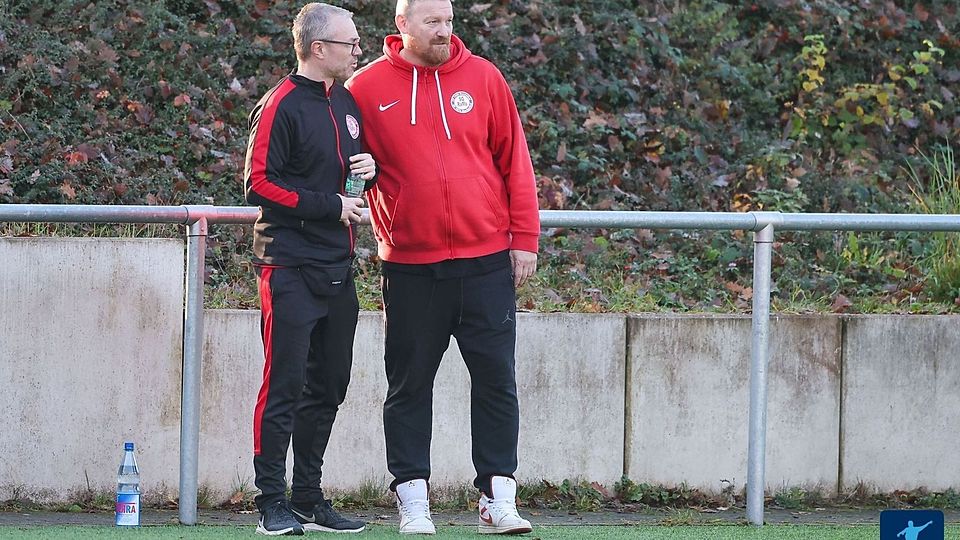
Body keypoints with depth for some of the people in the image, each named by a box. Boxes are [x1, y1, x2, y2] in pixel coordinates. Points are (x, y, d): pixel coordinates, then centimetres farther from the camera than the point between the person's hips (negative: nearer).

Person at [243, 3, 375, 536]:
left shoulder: (346, 102, 15)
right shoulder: (281, 107, -10)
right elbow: (260, 184, -14)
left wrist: (370, 167, 4)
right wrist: (330, 205, -15)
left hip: (337, 269, 8)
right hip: (290, 267, -8)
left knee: (328, 386, 11)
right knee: (285, 386, -8)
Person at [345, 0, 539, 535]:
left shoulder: (481, 77, 3)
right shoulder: (367, 88, 1)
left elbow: (514, 159, 6)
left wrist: (524, 238, 2)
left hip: (486, 260, 1)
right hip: (411, 266, -1)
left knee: (496, 379, 1)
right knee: (410, 385, 4)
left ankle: (499, 500, 5)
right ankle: (414, 501, 10)